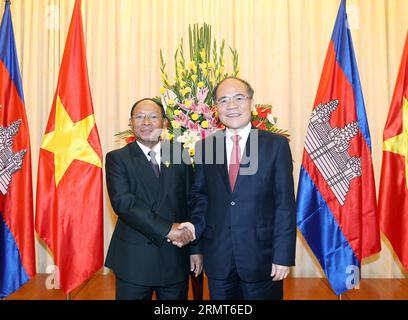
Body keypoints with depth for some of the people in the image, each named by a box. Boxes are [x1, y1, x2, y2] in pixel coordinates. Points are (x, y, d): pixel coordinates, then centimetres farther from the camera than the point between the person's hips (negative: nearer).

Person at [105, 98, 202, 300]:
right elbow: (122, 201, -16)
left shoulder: (180, 155, 4)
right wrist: (166, 228, -23)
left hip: (176, 258, 2)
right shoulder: (117, 158, -2)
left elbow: (191, 204, 5)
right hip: (134, 258, -2)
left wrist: (195, 249, 3)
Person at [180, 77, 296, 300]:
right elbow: (200, 195, 10)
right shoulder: (205, 147, 4)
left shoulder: (276, 145, -5)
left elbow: (285, 204, -7)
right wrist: (196, 225, -8)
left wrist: (283, 255, -10)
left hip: (261, 256, -2)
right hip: (217, 257, 3)